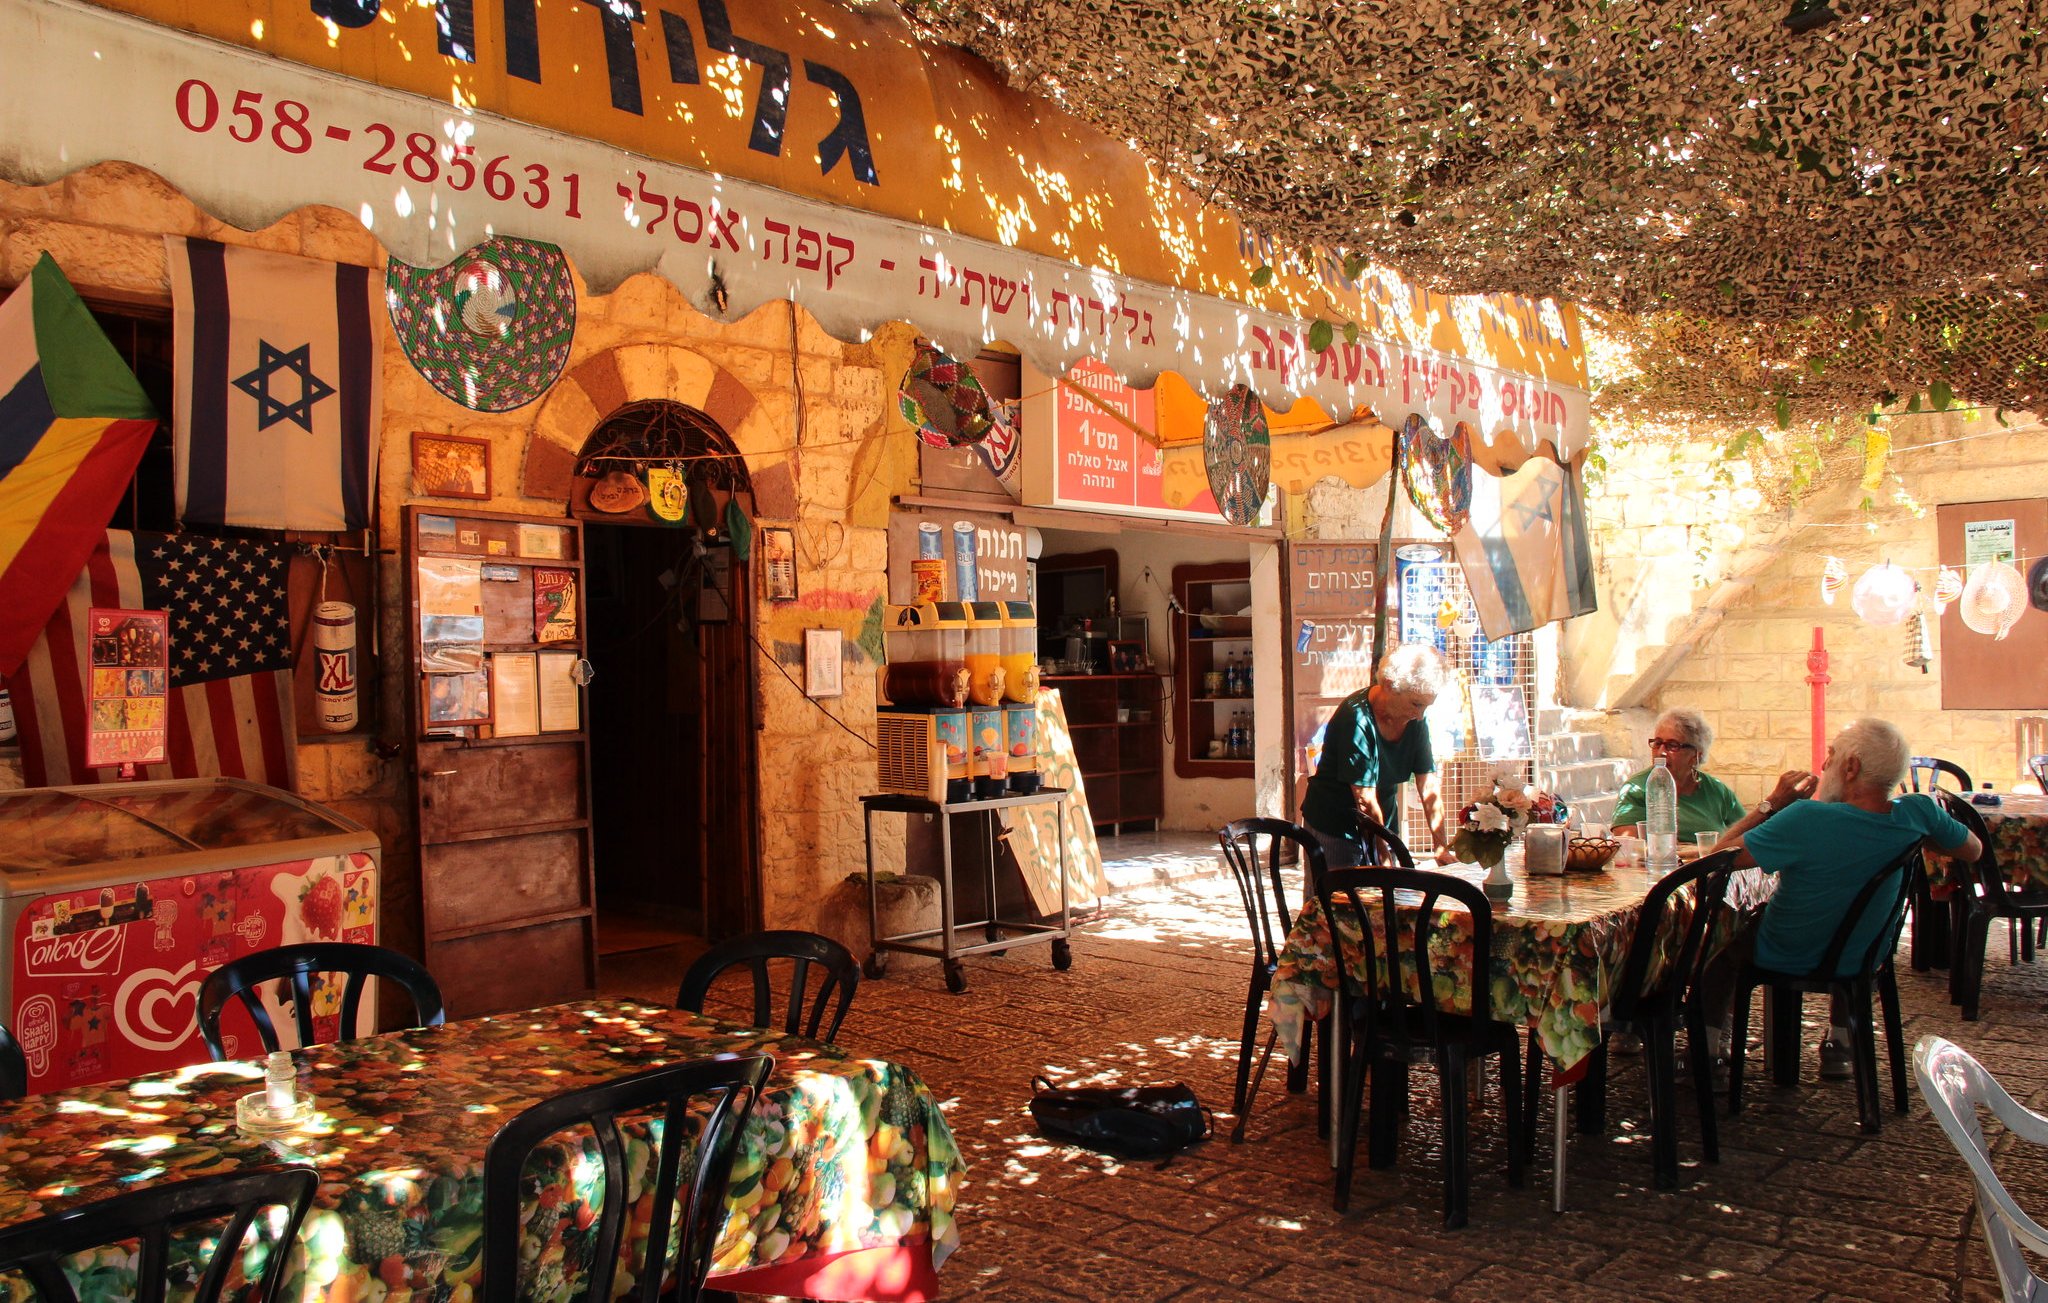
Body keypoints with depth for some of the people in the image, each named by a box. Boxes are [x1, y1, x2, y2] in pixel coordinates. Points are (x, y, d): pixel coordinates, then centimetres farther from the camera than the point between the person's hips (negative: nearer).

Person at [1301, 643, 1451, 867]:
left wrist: (1442, 848, -11)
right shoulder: (1357, 719, -25)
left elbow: (1430, 790, -4)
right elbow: (1365, 799, -25)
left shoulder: (1415, 721, -3)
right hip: (1333, 830, -6)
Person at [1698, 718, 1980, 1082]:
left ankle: (1711, 1044, 30)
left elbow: (1721, 855, -27)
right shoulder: (1918, 813, -20)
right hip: (1860, 963, 4)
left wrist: (1773, 802, -18)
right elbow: (1973, 850, 1)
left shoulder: (1807, 820, -36)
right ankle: (1840, 1044, 41)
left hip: (1783, 960, -4)